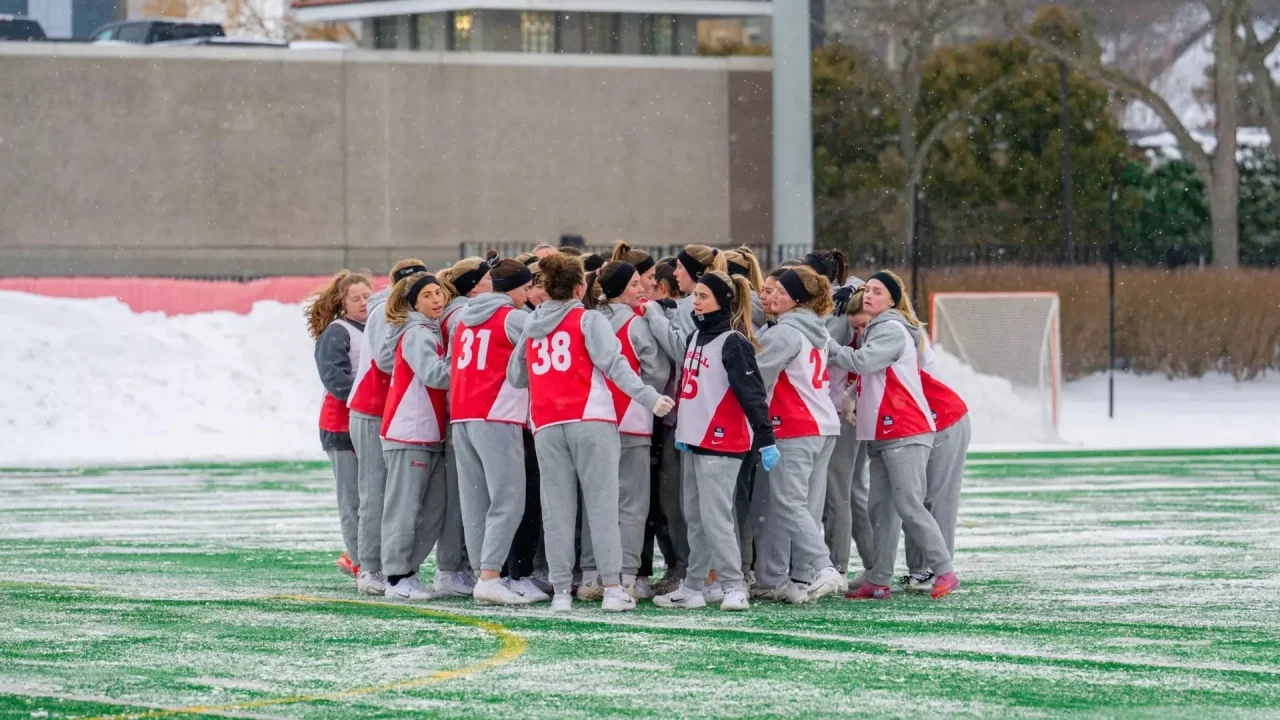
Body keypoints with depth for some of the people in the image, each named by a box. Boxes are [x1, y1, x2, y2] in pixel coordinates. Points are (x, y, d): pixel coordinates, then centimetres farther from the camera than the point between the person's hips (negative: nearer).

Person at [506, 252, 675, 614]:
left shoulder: (531, 328, 14)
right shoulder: (588, 320, 0)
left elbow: (515, 377, 18)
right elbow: (614, 363, -11)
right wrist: (649, 397, -16)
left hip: (546, 426, 4)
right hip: (590, 421, -4)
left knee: (557, 509, 4)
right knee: (602, 505, -3)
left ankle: (561, 591, 0)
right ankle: (613, 588, -7)